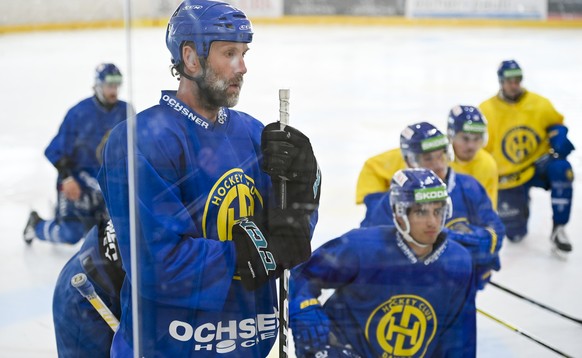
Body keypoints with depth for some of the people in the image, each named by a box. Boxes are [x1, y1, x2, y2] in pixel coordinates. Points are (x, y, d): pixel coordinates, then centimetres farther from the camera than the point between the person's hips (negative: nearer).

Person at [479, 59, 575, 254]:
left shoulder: (539, 104, -6)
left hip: (539, 164, 1)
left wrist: (559, 138, -12)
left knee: (561, 169, -36)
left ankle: (558, 230, -23)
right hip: (508, 176, -1)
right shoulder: (486, 111, -9)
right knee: (515, 234, -6)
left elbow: (556, 124, 11)